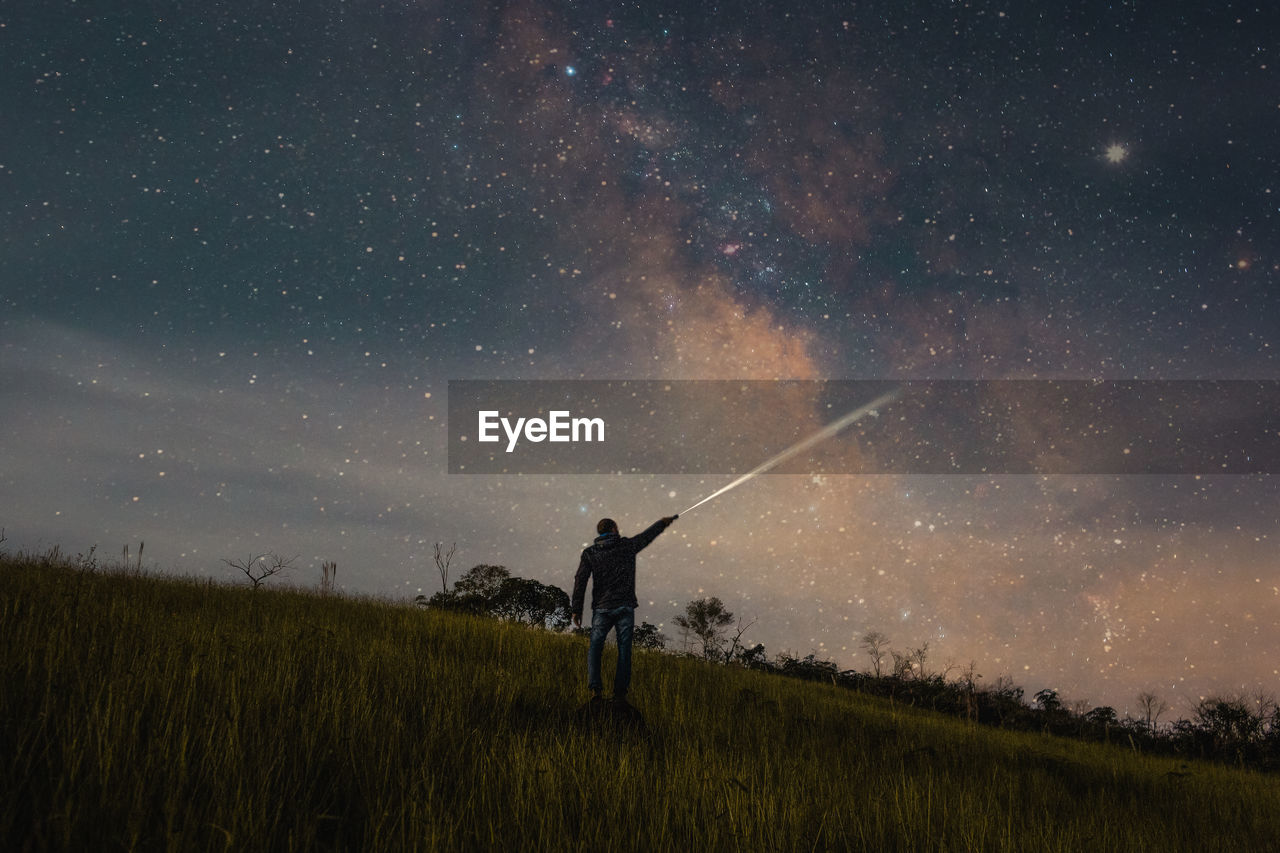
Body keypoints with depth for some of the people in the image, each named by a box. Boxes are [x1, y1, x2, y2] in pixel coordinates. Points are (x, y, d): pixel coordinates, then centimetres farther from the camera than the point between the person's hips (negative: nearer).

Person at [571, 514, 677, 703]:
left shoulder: (589, 553, 4)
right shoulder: (627, 545, 4)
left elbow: (580, 580, -1)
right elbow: (648, 535, 21)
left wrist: (576, 609, 2)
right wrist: (663, 522, 40)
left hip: (602, 608, 1)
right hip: (625, 608, 0)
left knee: (594, 648, 6)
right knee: (624, 650, 3)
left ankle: (595, 688, -11)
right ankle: (620, 692, -1)